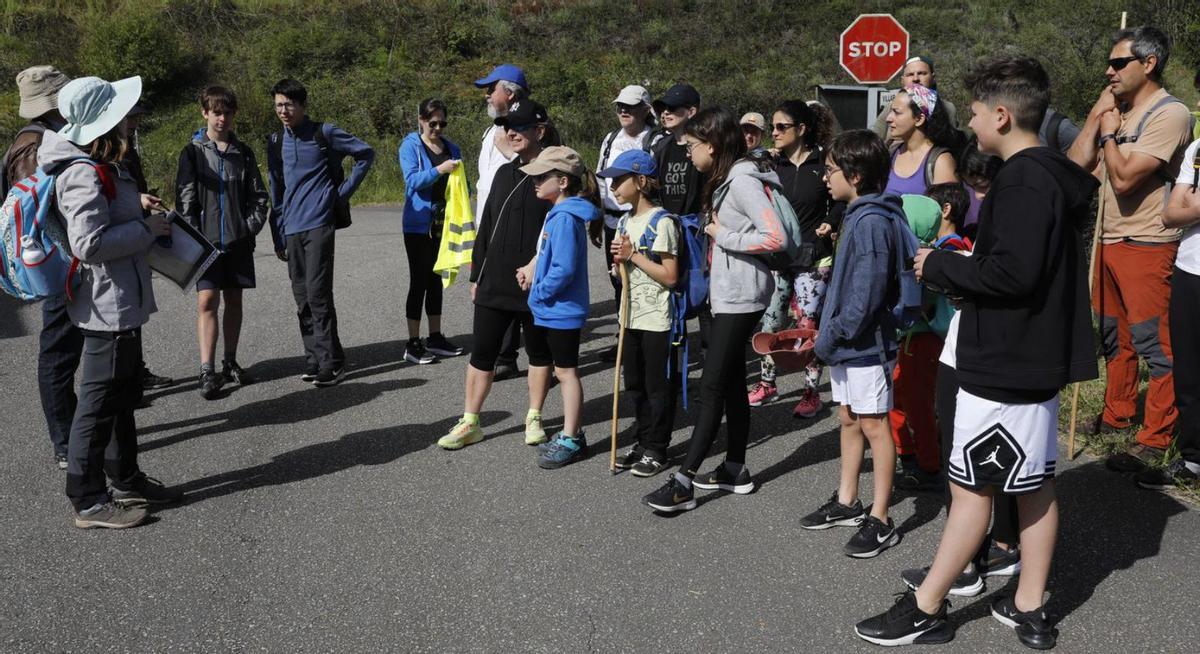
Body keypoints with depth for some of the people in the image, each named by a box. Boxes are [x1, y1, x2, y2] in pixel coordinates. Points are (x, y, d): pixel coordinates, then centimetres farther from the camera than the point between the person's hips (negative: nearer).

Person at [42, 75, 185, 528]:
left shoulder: (98, 167, 9)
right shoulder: (84, 174, -23)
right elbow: (89, 244, -30)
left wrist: (133, 203, 10)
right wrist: (146, 228, -21)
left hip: (120, 302, 11)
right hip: (108, 305, -11)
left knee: (124, 394, 21)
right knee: (100, 400, -1)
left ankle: (125, 479, 35)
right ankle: (88, 502, 9)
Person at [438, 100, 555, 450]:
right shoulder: (504, 173, 11)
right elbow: (486, 227, 15)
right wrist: (476, 274, 14)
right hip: (494, 285, 5)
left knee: (539, 352, 12)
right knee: (482, 353, 6)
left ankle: (534, 418, 26)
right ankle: (470, 422, 15)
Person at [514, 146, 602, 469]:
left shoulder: (564, 218, -21)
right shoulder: (559, 213, 8)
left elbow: (564, 269, -26)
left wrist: (538, 291, -15)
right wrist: (534, 268, 4)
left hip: (561, 310, -10)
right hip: (552, 309, 10)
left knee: (565, 371, 0)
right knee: (563, 371, 16)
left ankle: (571, 440, 11)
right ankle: (571, 434, 26)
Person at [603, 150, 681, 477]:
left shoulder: (662, 222, -15)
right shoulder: (625, 222, 11)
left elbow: (670, 276, -19)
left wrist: (634, 256, -16)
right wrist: (619, 257, -3)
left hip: (657, 318, -8)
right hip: (631, 315, 8)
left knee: (658, 387, 3)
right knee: (635, 385, 15)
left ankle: (656, 450, 13)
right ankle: (643, 443, 26)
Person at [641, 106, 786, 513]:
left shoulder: (742, 180, -16)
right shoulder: (725, 179, 14)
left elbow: (775, 238, -25)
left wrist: (724, 237, -17)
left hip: (740, 296, -10)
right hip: (727, 292, 10)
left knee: (712, 385, -9)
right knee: (731, 381, 14)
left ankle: (683, 482, -7)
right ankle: (735, 470, 23)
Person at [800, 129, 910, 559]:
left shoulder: (872, 222, -20)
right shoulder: (857, 217, 11)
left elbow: (865, 296, -25)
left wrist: (832, 335, -17)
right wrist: (830, 334, 13)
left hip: (866, 343, -10)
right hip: (847, 344, 10)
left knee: (874, 426, -1)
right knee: (849, 420, 17)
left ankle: (880, 522, 7)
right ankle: (846, 503, 30)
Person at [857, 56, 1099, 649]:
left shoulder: (1022, 181, -18)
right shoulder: (1056, 177, 13)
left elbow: (1014, 271, -27)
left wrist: (940, 266, -14)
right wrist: (959, 267, 9)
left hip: (1003, 362, -10)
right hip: (1039, 357, 10)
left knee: (971, 487, -2)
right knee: (1036, 485, 12)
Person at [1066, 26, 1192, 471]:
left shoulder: (1169, 114, -14)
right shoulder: (1117, 111, 13)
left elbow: (1124, 178, -21)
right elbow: (1076, 164, 5)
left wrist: (1110, 132, -8)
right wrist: (1097, 115, 1)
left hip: (1146, 246, -9)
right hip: (1110, 239, 9)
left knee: (1153, 343, -5)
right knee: (1114, 335, 18)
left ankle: (1155, 439, 1)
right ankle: (1117, 415, 32)